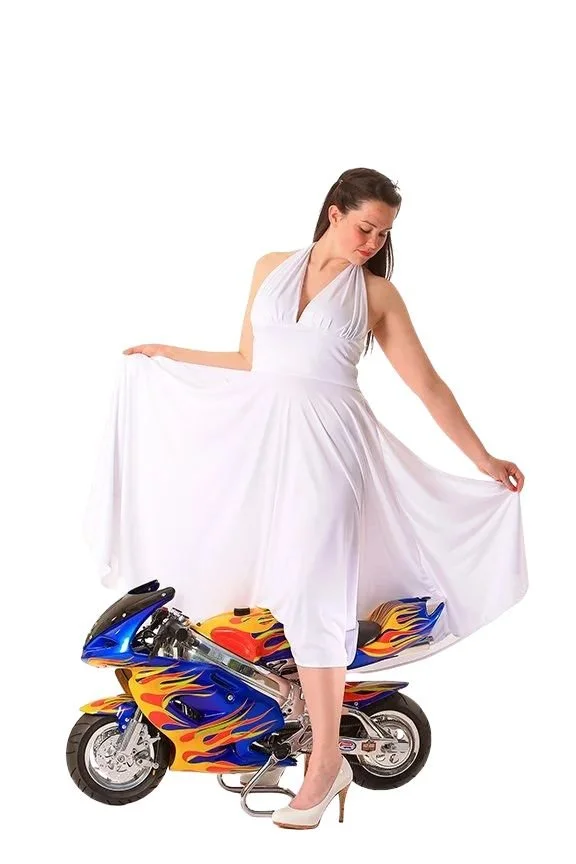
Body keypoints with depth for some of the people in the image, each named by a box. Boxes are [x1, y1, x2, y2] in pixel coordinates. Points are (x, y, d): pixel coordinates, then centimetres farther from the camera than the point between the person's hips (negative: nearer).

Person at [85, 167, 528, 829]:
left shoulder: (378, 293, 5)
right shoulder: (272, 268, 11)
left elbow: (427, 384, 4)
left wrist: (484, 460, 2)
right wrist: (165, 354, 21)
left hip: (327, 442, -4)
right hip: (257, 436, 4)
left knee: (308, 593, -9)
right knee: (235, 573, 2)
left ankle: (325, 761, 0)